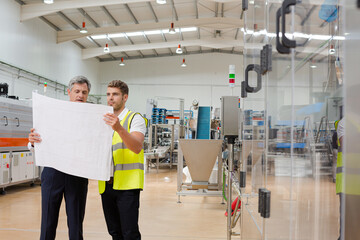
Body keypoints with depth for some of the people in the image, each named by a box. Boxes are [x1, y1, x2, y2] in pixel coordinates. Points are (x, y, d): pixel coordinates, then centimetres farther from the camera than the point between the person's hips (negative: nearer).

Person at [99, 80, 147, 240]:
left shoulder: (134, 119, -2)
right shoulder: (104, 121, 17)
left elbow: (137, 147, -19)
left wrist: (119, 128, -32)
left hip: (127, 185, -6)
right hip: (106, 184, 6)